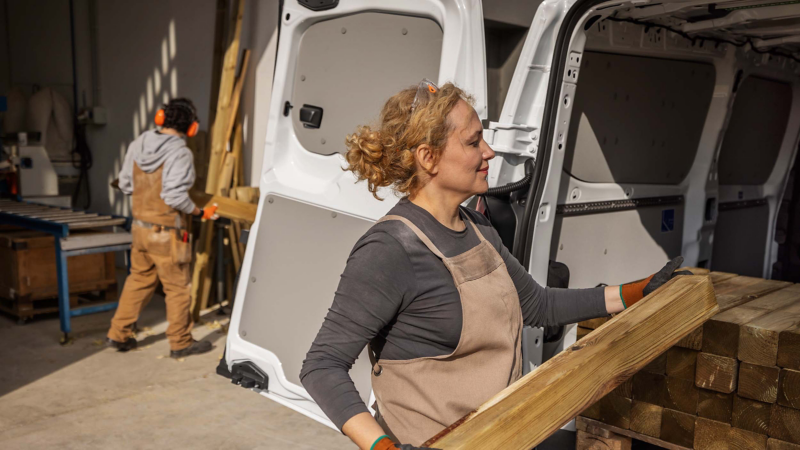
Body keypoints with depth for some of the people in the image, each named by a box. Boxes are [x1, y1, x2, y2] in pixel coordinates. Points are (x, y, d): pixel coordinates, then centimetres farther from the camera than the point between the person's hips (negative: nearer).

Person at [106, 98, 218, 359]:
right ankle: (180, 343, 19)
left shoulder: (138, 144, 2)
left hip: (140, 226, 7)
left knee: (139, 280, 22)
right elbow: (176, 197, -27)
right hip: (167, 233, -7)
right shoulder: (180, 154, -20)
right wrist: (200, 213, -13)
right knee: (178, 288, 7)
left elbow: (125, 185, 8)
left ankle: (118, 334, 29)